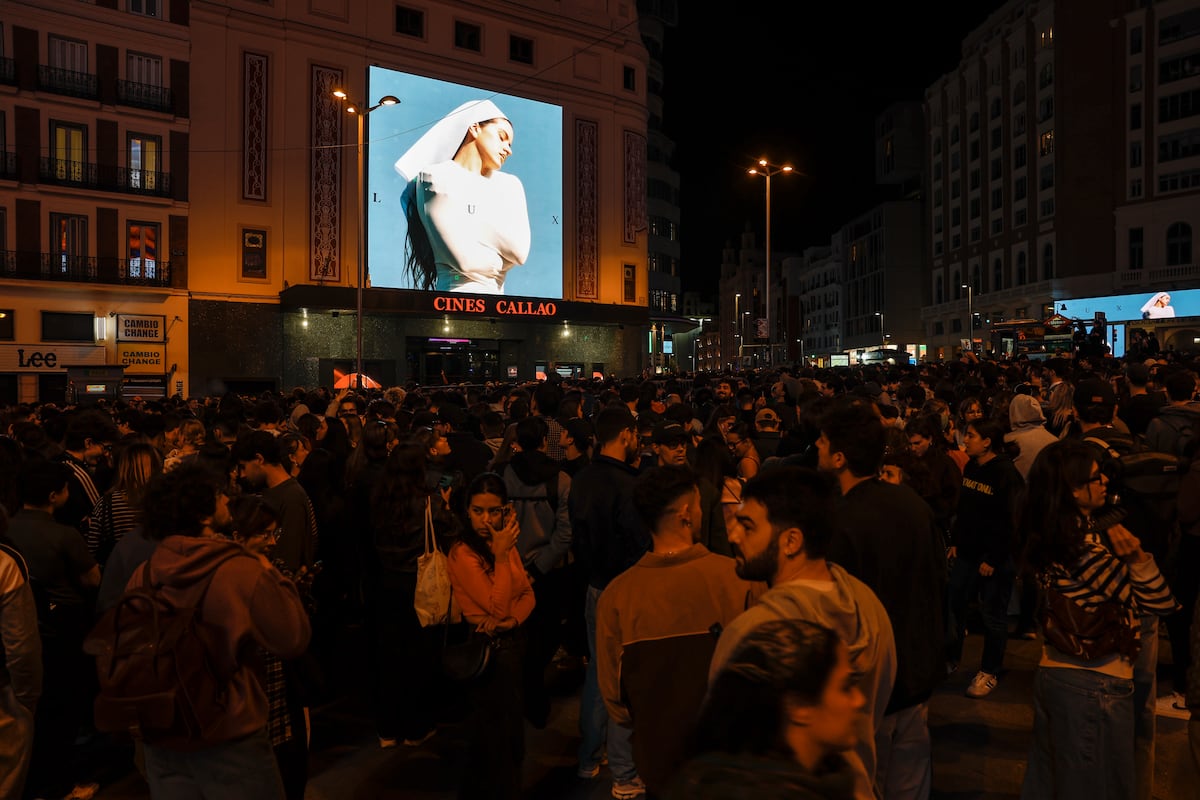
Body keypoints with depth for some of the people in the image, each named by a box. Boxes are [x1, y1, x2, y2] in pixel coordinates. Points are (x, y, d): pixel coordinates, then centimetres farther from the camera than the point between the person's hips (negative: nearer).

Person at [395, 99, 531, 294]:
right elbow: (466, 260, -9)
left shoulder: (509, 185, 19)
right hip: (458, 290, -5)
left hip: (497, 293, 5)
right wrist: (500, 260, 8)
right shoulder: (436, 178, 2)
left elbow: (520, 251, 2)